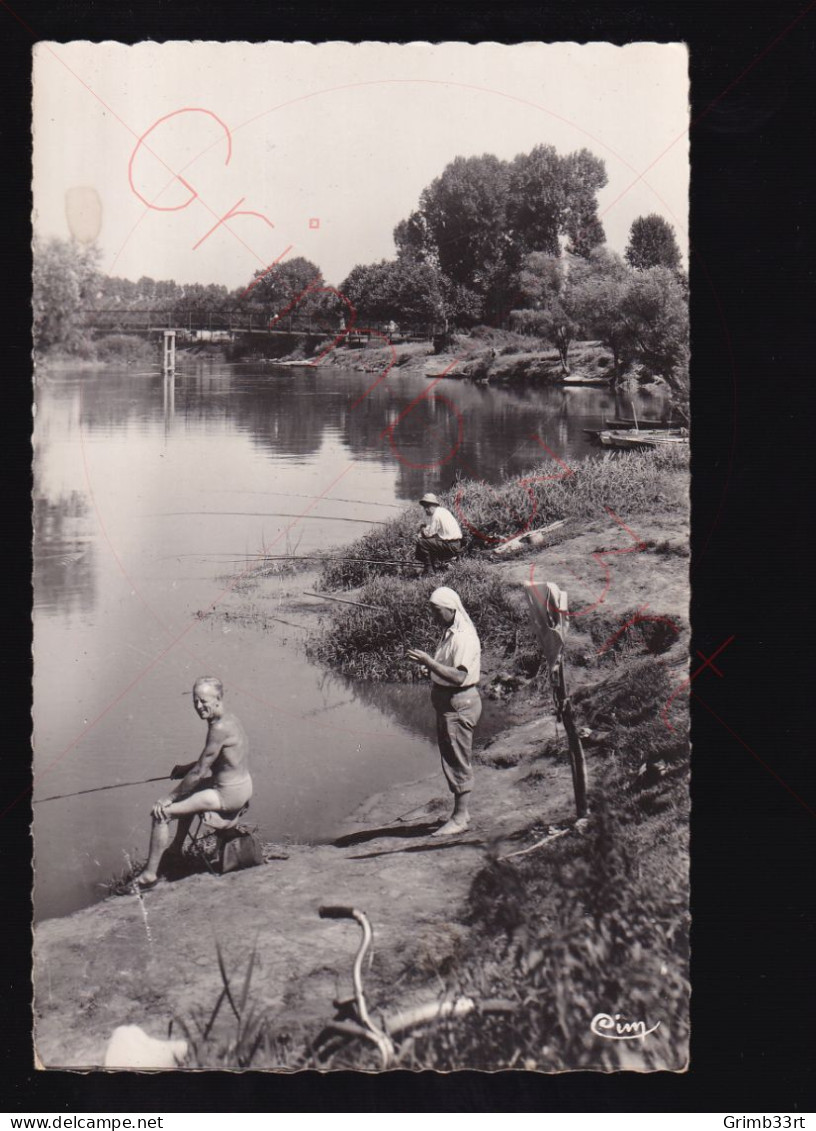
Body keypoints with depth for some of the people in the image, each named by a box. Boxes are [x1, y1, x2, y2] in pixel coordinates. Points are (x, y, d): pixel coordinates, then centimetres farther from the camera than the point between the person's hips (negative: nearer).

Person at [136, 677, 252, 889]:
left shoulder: (220, 728, -24)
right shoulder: (228, 720, 6)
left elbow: (200, 772, -21)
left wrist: (169, 798, -14)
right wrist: (186, 768, 13)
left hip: (228, 795, -10)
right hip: (242, 786, 10)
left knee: (161, 812, -10)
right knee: (188, 794, 36)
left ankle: (150, 874, -2)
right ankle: (176, 850, 47)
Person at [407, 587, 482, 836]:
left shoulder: (464, 637, -20)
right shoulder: (449, 633, 13)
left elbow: (459, 676, -29)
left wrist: (429, 662, -31)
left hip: (459, 703, -10)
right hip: (447, 703, 10)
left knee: (457, 761, -4)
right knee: (451, 759, 16)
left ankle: (459, 818, 2)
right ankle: (462, 812, 26)